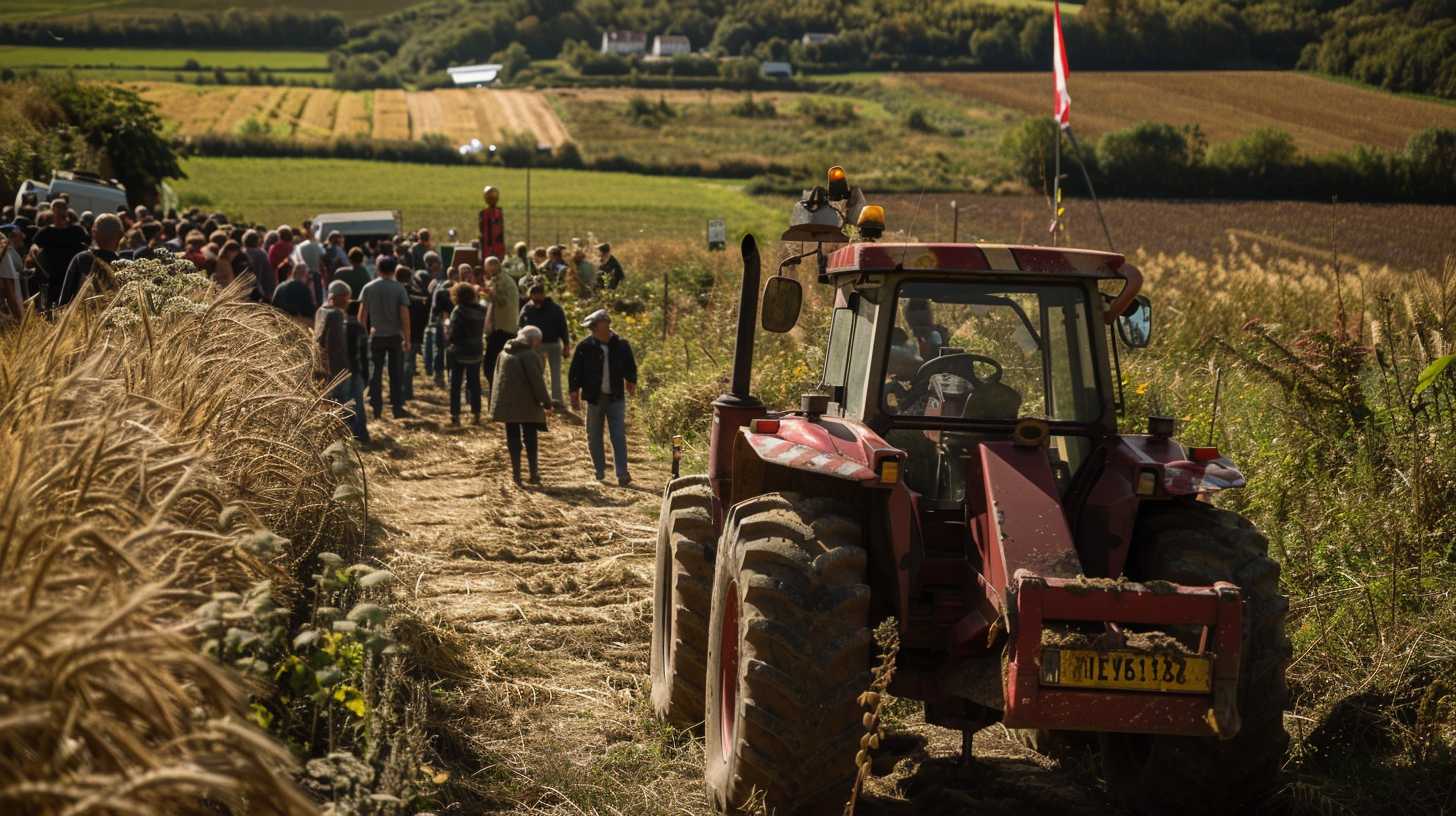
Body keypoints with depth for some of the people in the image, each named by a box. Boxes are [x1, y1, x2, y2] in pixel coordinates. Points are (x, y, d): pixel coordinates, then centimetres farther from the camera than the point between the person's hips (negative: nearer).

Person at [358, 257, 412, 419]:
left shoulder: (368, 288, -2)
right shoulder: (399, 288, -7)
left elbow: (362, 315, 0)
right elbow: (405, 316, -11)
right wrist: (407, 339, -6)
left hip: (376, 336, 1)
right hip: (395, 336, -1)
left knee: (375, 373, 8)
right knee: (396, 374, 7)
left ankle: (376, 408, 8)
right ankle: (397, 408, 7)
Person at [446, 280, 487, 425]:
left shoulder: (458, 311, -17)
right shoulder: (481, 310, -1)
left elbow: (452, 335, -18)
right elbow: (482, 330, 8)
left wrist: (446, 331, 1)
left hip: (459, 352, -5)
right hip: (476, 351, 5)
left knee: (455, 384, 4)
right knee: (474, 383, 15)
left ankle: (455, 415, 1)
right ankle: (476, 414, 16)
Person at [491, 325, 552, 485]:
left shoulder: (504, 353, 10)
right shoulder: (530, 355, -13)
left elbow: (498, 377, 15)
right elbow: (536, 380, -17)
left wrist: (496, 401, 19)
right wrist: (545, 401, -10)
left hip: (507, 404, 5)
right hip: (527, 405, -5)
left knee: (513, 439, 9)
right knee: (530, 439, 6)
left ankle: (516, 473, 5)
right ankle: (534, 474, 7)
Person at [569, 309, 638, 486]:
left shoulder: (621, 346, 1)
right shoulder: (585, 348, -5)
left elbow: (630, 367, 16)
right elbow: (575, 372, 0)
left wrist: (631, 382, 6)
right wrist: (574, 394, -2)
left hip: (616, 398, 0)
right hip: (594, 397, 0)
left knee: (619, 436, -7)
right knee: (594, 437, 8)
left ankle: (622, 474, -11)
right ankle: (600, 471, 21)